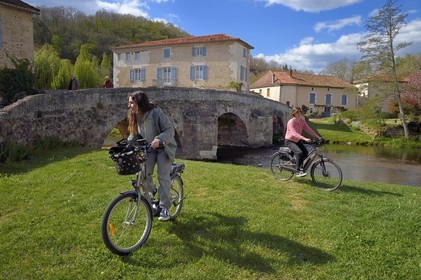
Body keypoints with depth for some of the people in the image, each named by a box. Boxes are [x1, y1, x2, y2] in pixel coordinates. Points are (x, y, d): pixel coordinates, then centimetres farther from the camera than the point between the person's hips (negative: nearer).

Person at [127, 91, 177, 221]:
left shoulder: (156, 113, -24)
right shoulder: (135, 117, -3)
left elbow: (170, 130, -25)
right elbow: (134, 135, 6)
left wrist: (159, 139, -42)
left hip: (164, 147, -5)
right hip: (149, 148, 5)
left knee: (163, 176, -10)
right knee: (144, 173, -7)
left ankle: (164, 209, -1)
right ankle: (152, 192, 26)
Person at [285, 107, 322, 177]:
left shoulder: (302, 121, -2)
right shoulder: (291, 122, -23)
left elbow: (308, 129, -3)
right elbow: (294, 133, -35)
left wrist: (317, 136, -12)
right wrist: (304, 139, -45)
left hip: (297, 140, 7)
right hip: (289, 141, -7)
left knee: (305, 152, -10)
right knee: (299, 152, -27)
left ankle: (296, 163, 15)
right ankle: (298, 171, -17)